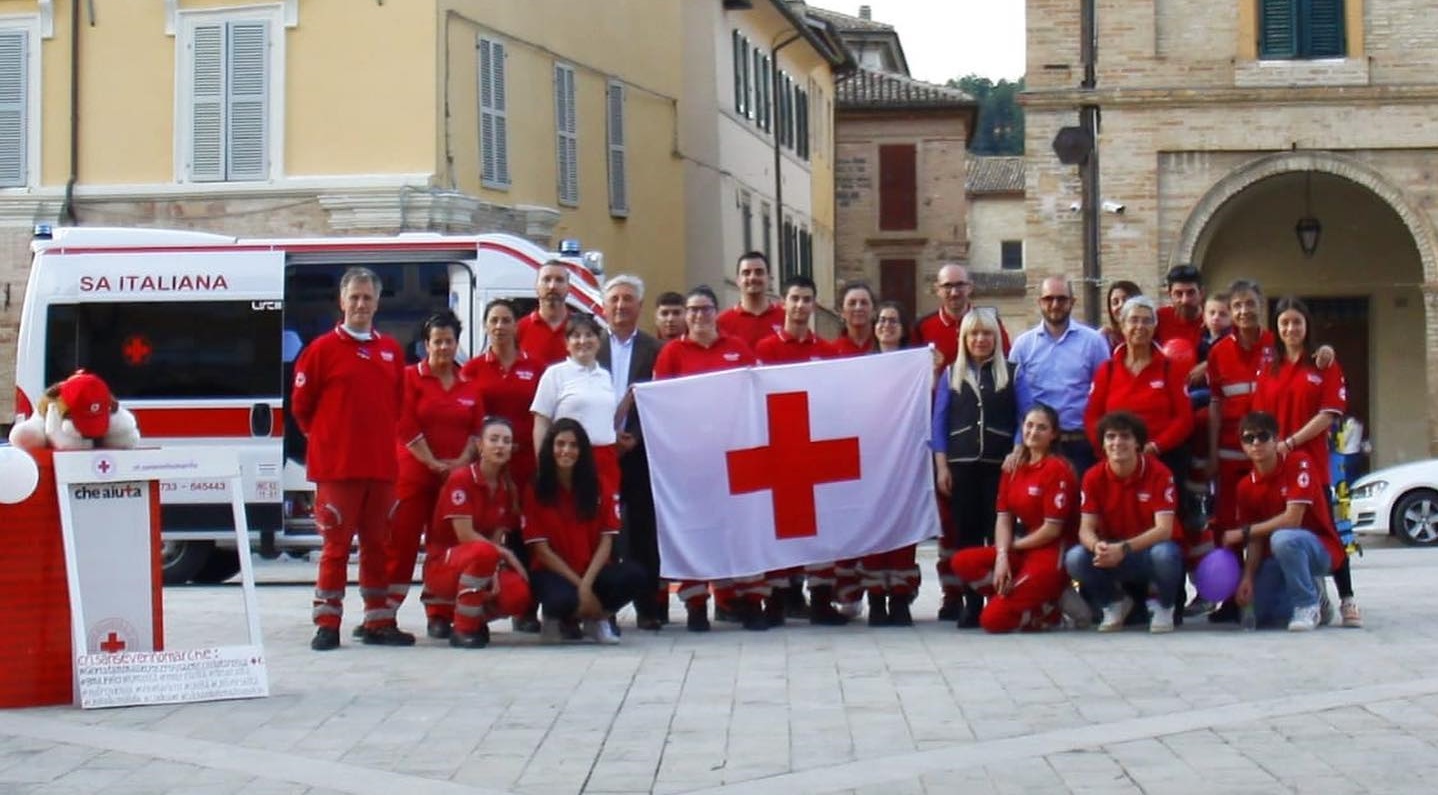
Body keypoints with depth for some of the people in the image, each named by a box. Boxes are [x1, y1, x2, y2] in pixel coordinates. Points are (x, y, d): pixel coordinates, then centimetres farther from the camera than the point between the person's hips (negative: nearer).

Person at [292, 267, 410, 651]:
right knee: (336, 545, -2)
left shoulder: (391, 351, 11)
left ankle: (379, 622, 16)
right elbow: (301, 406, 1)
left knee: (377, 544, 10)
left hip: (382, 465, 4)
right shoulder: (322, 349, -2)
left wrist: (384, 439, 12)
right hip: (336, 467, -4)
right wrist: (328, 439, 4)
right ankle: (327, 625, 3)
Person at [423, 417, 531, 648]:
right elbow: (465, 535, -19)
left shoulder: (508, 489, 4)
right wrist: (507, 555, -17)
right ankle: (463, 629, -20)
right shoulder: (461, 479, -14)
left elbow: (496, 539, 0)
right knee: (484, 551, -38)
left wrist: (494, 571, -20)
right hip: (443, 565, -6)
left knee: (518, 596, -24)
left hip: (481, 564, 6)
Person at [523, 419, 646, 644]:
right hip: (553, 572, -3)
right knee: (564, 600, -39)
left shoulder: (597, 487, 3)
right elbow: (541, 549, -8)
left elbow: (606, 541, -3)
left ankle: (596, 618, 1)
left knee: (634, 576, -28)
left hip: (591, 569, 3)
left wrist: (587, 583, -18)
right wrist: (578, 584, -16)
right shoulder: (536, 490, -5)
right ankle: (560, 620, 1)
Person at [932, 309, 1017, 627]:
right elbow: (939, 422, 9)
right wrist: (942, 466, 1)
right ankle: (971, 603, 5)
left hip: (1000, 465, -2)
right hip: (961, 466, 2)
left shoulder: (1010, 373, 8)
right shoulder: (951, 375, 12)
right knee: (966, 534, 1)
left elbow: (1023, 418, 5)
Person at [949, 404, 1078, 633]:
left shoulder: (1058, 469, -12)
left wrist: (1014, 546, -3)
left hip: (1052, 555, -8)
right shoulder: (1014, 468, 10)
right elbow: (1004, 517, 5)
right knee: (962, 562, -15)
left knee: (993, 619, -18)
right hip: (1021, 551, 8)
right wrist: (1001, 555, -12)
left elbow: (1052, 529, -14)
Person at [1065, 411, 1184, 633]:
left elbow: (1164, 529, -22)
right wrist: (1097, 546, -35)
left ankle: (1163, 607, -3)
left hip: (1149, 550, -2)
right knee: (1075, 558, -27)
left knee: (1165, 554, -38)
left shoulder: (1159, 473, -16)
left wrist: (1124, 548, -36)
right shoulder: (1093, 477, -7)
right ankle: (1113, 604, 4)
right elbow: (1086, 529, -10)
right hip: (1111, 555, 2)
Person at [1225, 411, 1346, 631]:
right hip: (1278, 557, 7)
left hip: (1321, 549, -7)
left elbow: (1292, 519, -22)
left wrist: (1243, 532, -18)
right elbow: (1256, 541, 1)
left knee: (1282, 538, -38)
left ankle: (1307, 606, -17)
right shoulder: (1246, 486, 2)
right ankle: (1312, 593, 21)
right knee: (1260, 614, -6)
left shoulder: (1298, 463, -15)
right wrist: (1247, 577, -16)